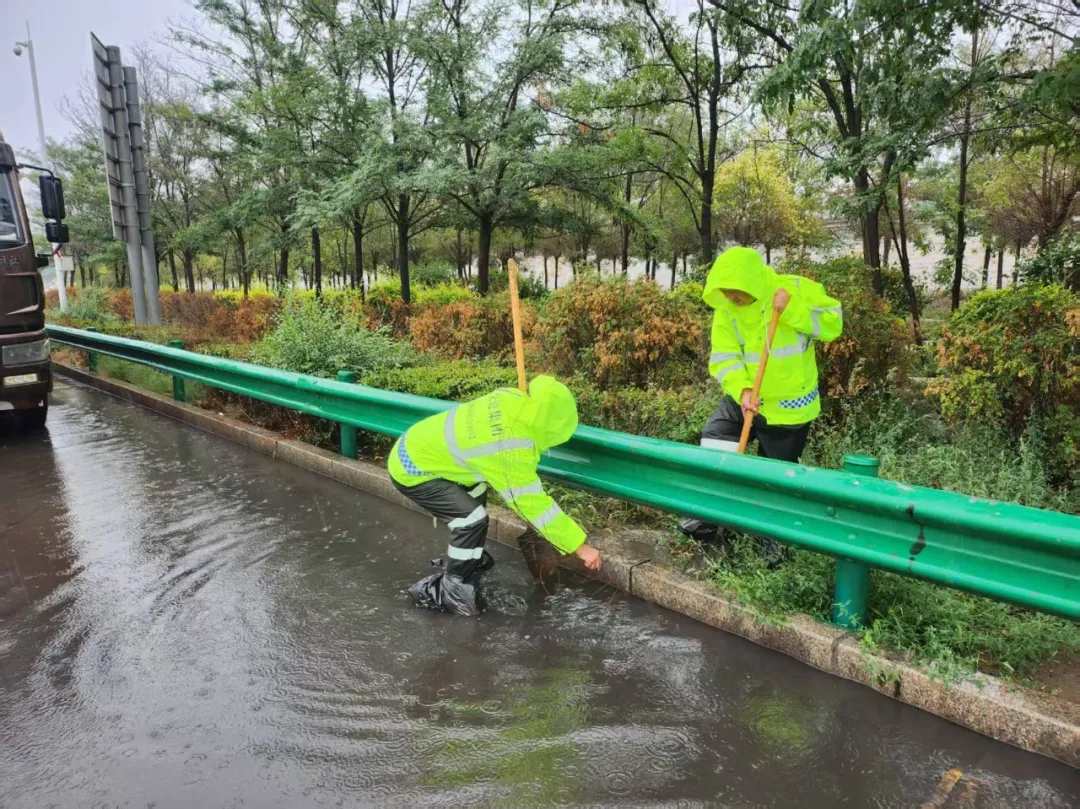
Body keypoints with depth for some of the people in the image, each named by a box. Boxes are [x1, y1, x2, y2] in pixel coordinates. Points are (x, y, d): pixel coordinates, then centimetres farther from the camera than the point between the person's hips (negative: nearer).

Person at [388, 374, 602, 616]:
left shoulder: (512, 399, -11)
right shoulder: (511, 451, -32)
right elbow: (533, 503, -25)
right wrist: (579, 546, -20)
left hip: (418, 446, 9)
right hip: (411, 471, -9)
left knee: (476, 495, 20)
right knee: (472, 517, -16)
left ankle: (468, 559, 37)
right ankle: (450, 591, 1)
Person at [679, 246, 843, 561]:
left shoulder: (797, 289, -15)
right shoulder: (725, 309, -8)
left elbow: (833, 323, -16)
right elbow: (724, 358, -14)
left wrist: (792, 310, -29)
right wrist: (742, 390, -31)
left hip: (788, 406, -3)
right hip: (744, 399, 3)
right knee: (712, 444, -4)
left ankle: (774, 537, 31)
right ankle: (708, 517, 16)